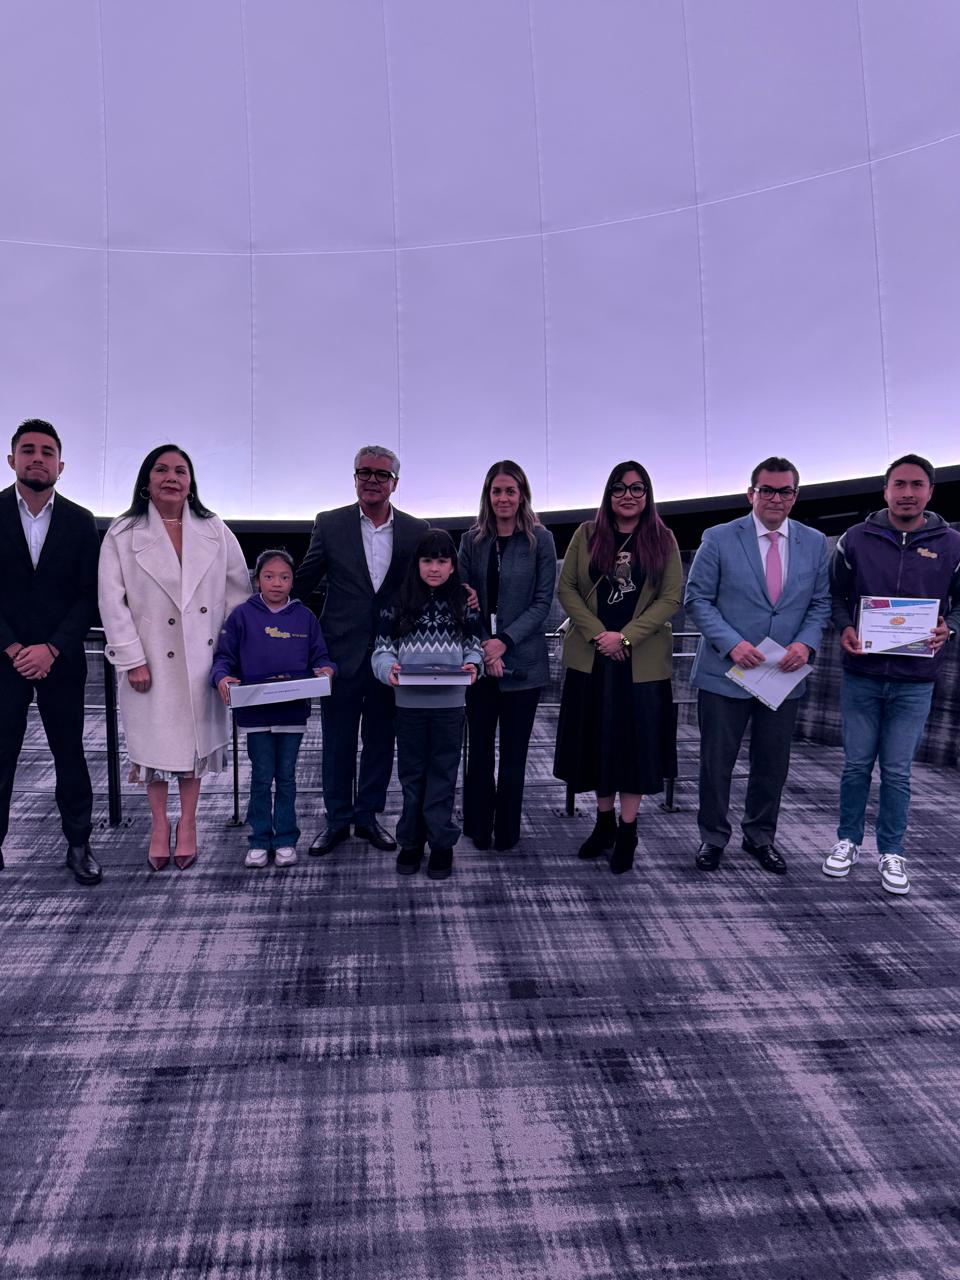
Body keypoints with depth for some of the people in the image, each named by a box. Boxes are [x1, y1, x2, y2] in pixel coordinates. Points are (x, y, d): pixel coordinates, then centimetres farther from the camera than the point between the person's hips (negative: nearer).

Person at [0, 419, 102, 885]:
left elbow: (89, 595, 0)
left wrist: (51, 649, -10)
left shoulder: (80, 521, 3)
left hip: (60, 660, 1)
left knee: (70, 756, 8)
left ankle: (79, 845, 18)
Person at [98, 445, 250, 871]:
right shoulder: (122, 534, -3)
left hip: (201, 656, 2)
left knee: (196, 735, 10)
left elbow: (238, 589, 6)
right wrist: (132, 659, -10)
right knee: (155, 739, 9)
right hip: (151, 659, -1)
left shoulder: (214, 530, 3)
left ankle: (188, 824, 26)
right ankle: (159, 824, 27)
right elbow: (112, 601, -6)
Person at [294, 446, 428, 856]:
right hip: (342, 650, -1)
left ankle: (368, 815, 28)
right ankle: (337, 819, 25)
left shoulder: (416, 531, 3)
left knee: (380, 740, 12)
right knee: (337, 741, 9)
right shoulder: (330, 524, 1)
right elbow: (303, 581, 5)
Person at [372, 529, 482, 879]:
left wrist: (472, 664, -13)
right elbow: (382, 648, 1)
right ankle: (411, 841, 23)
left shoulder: (463, 604, 3)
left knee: (443, 772, 7)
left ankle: (441, 843, 17)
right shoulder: (398, 603, 0)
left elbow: (474, 646, 8)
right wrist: (389, 668, -19)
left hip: (449, 703, 0)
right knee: (411, 772, 11)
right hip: (409, 702, 0)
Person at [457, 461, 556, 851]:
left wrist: (505, 640, -14)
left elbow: (543, 600, -4)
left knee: (513, 750, 7)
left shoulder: (540, 540, -1)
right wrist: (483, 648, -10)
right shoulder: (472, 540, 6)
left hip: (522, 659, -2)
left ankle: (507, 830, 20)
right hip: (478, 659, 2)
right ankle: (478, 827, 20)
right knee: (479, 747, 8)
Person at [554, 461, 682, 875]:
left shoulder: (662, 539, 2)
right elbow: (566, 588, 2)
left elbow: (671, 598, -3)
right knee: (595, 739, 9)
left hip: (642, 660, -1)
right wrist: (596, 632, -11)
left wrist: (625, 637, -13)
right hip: (591, 657, 2)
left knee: (635, 741, 3)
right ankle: (604, 822, 26)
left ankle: (627, 832, 15)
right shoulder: (586, 535, 4)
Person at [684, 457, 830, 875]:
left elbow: (820, 602, 8)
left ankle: (760, 836, 34)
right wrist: (731, 643, -17)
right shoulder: (719, 539, -5)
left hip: (785, 675, 3)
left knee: (772, 763, 14)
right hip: (724, 672, -3)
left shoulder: (815, 543, 5)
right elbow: (697, 598, -6)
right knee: (716, 762, 7)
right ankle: (713, 836, 26)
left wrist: (806, 641, -11)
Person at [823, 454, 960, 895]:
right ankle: (848, 841, 27)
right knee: (856, 764, 9)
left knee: (897, 772, 7)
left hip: (914, 681, 0)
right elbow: (836, 594, 8)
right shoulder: (856, 539, 0)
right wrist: (844, 628, -9)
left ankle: (891, 852, 23)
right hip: (861, 676, 0)